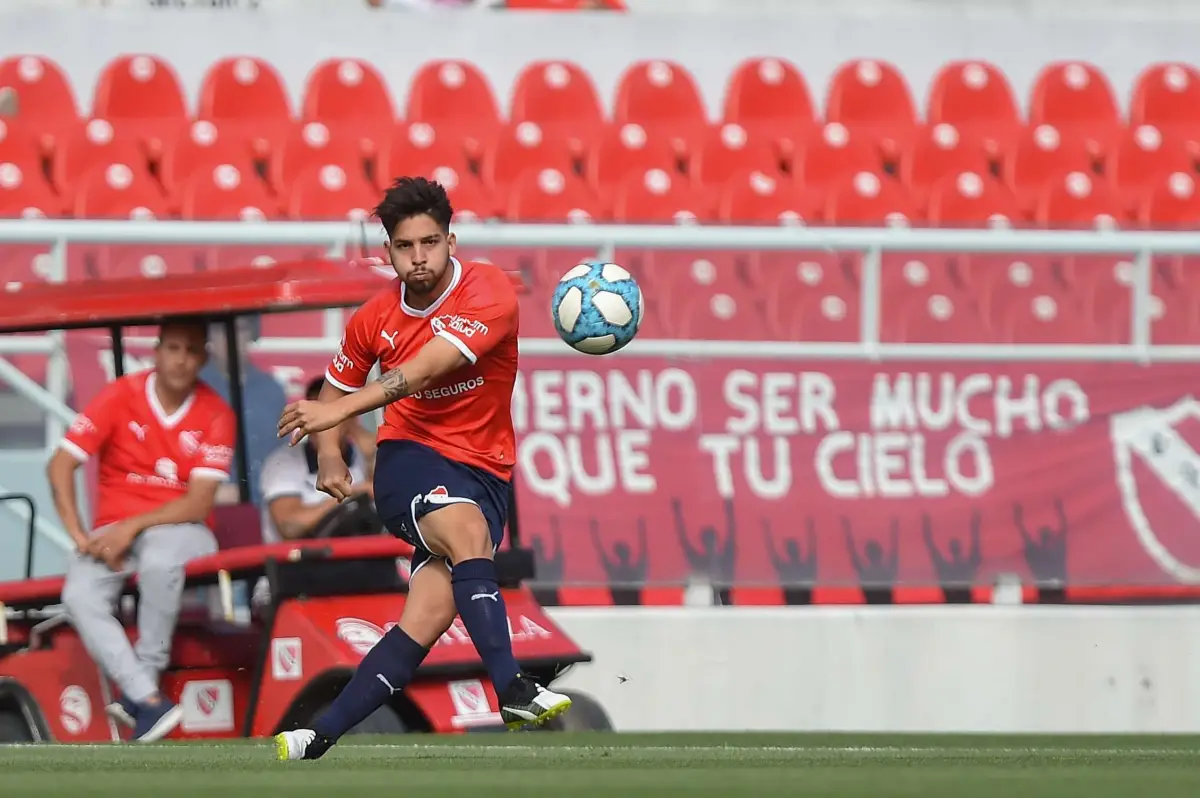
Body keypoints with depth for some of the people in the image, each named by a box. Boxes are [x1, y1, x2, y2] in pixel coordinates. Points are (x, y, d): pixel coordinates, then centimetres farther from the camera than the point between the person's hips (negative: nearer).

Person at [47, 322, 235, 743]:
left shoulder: (215, 414, -4)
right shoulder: (120, 397, -2)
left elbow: (199, 503, -9)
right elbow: (61, 466, -4)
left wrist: (133, 527, -19)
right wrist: (80, 537, -13)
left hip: (179, 528, -2)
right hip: (114, 531, 2)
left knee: (159, 561, -39)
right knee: (80, 596, -29)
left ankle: (144, 680, -27)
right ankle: (149, 700, -38)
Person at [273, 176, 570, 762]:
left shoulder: (488, 293, -12)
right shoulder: (375, 318, 3)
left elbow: (424, 370, -26)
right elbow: (333, 392, 21)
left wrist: (338, 412, -34)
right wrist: (328, 455, 1)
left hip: (481, 473, -1)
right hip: (409, 456, 1)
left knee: (429, 615, -16)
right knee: (469, 531, -33)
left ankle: (320, 739, -11)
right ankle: (512, 691, -45)